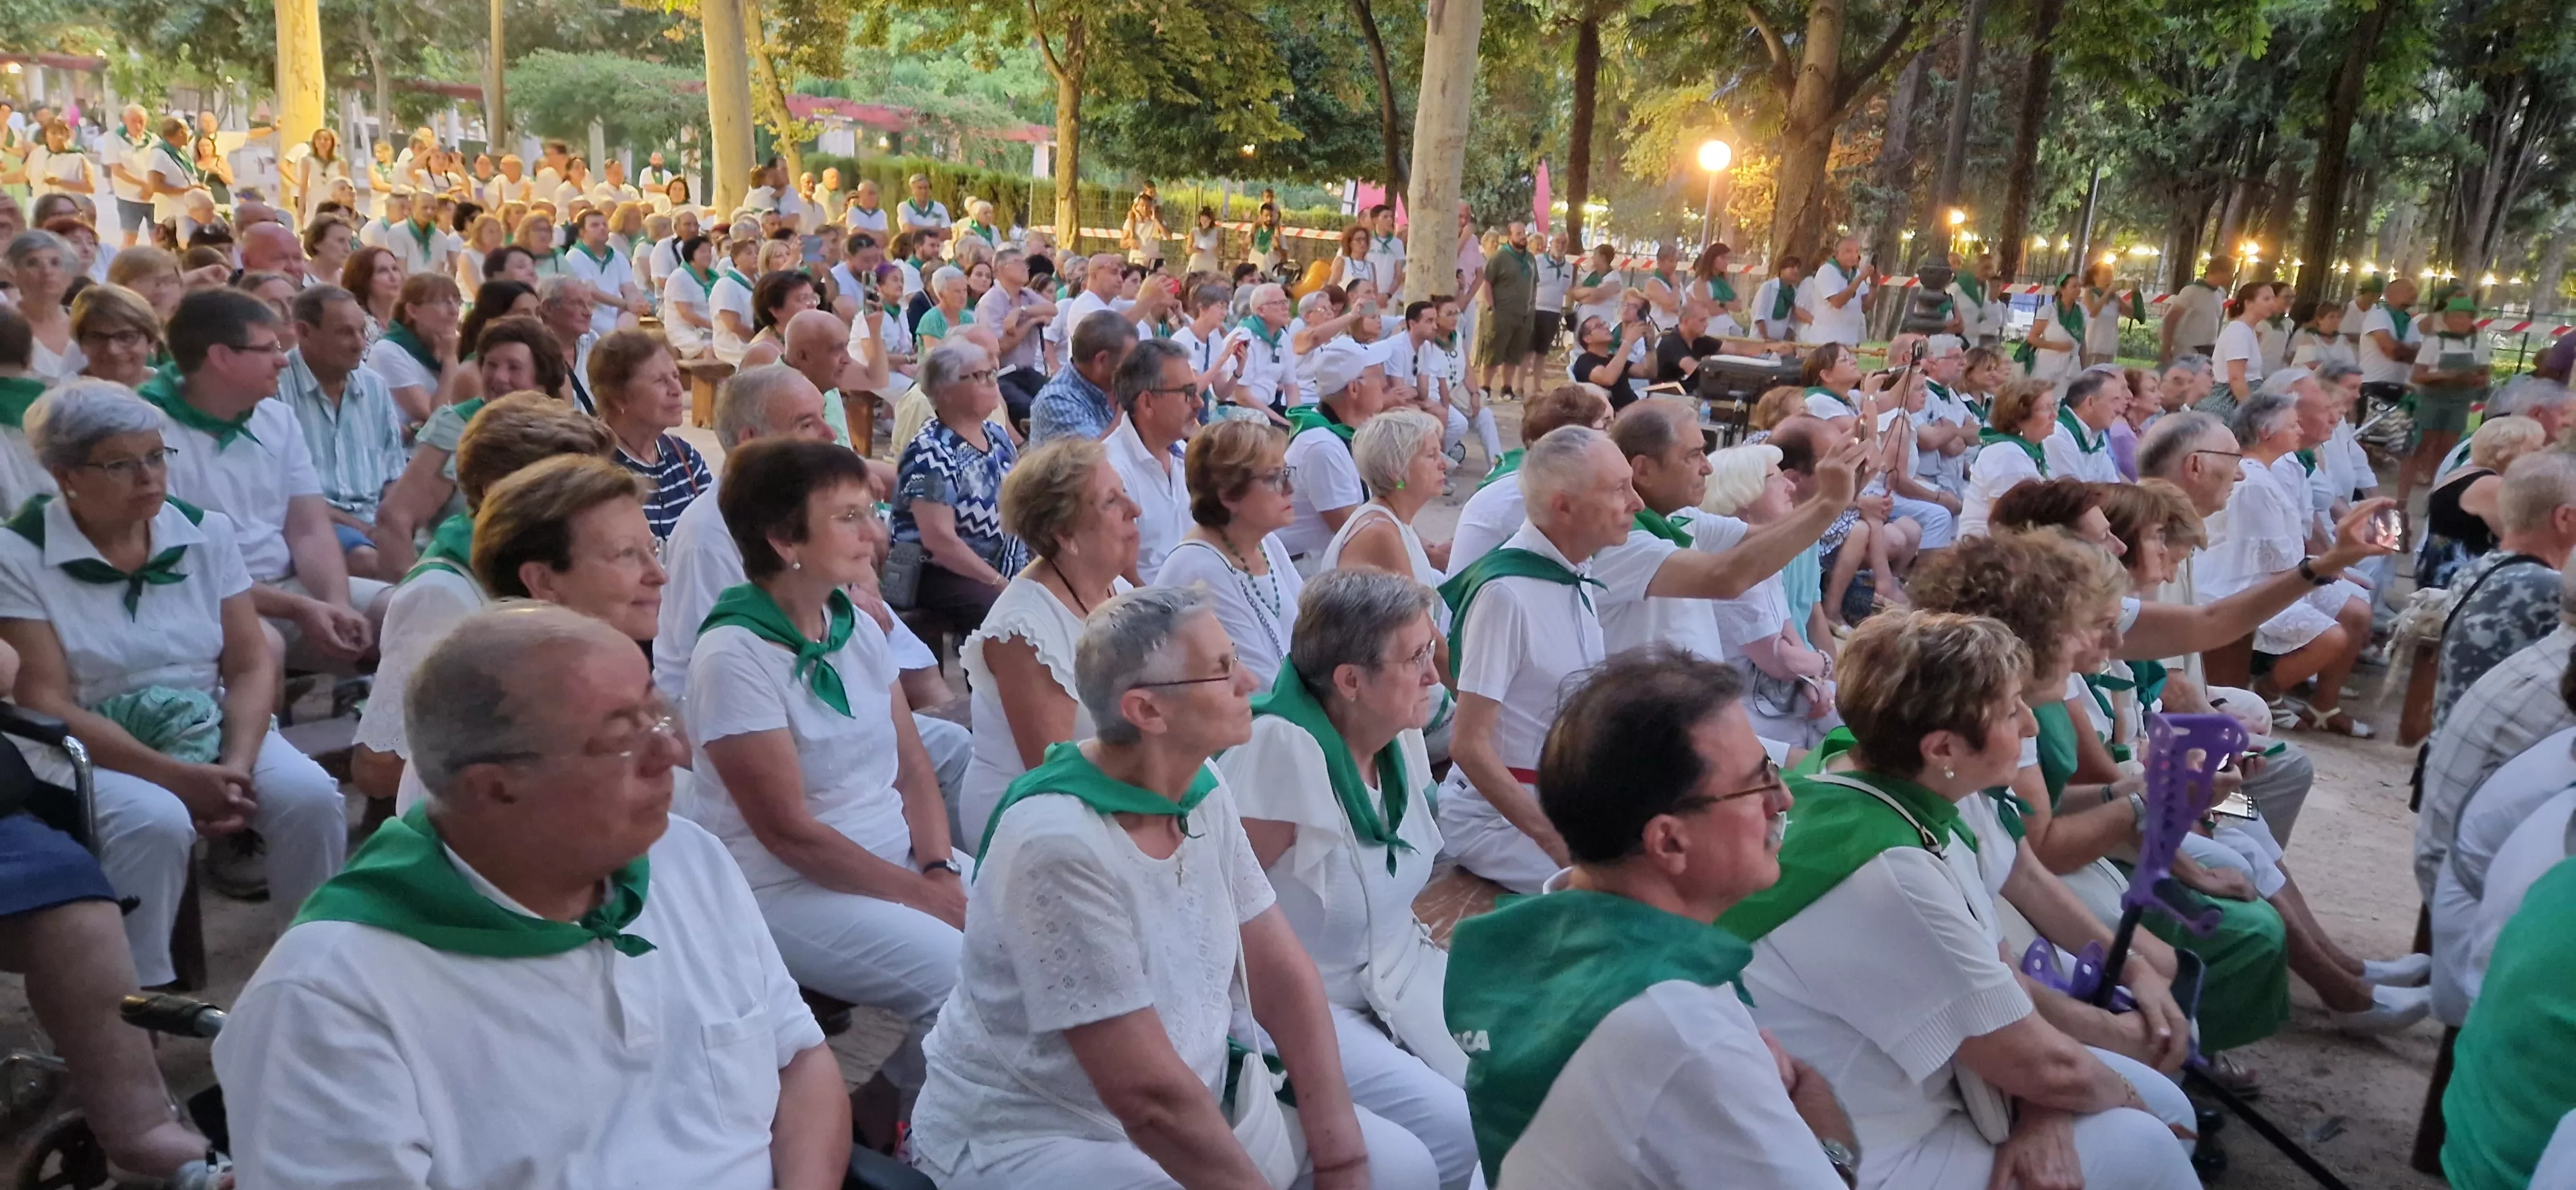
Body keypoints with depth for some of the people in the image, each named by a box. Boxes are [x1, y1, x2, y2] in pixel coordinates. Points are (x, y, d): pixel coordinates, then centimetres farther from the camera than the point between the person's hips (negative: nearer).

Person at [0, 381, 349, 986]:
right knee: (155, 821, -34)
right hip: (87, 748, -3)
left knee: (309, 795, -24)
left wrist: (238, 764, -18)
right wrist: (177, 776, -21)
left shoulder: (207, 531, 4)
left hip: (208, 725, 4)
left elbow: (251, 665, 1)